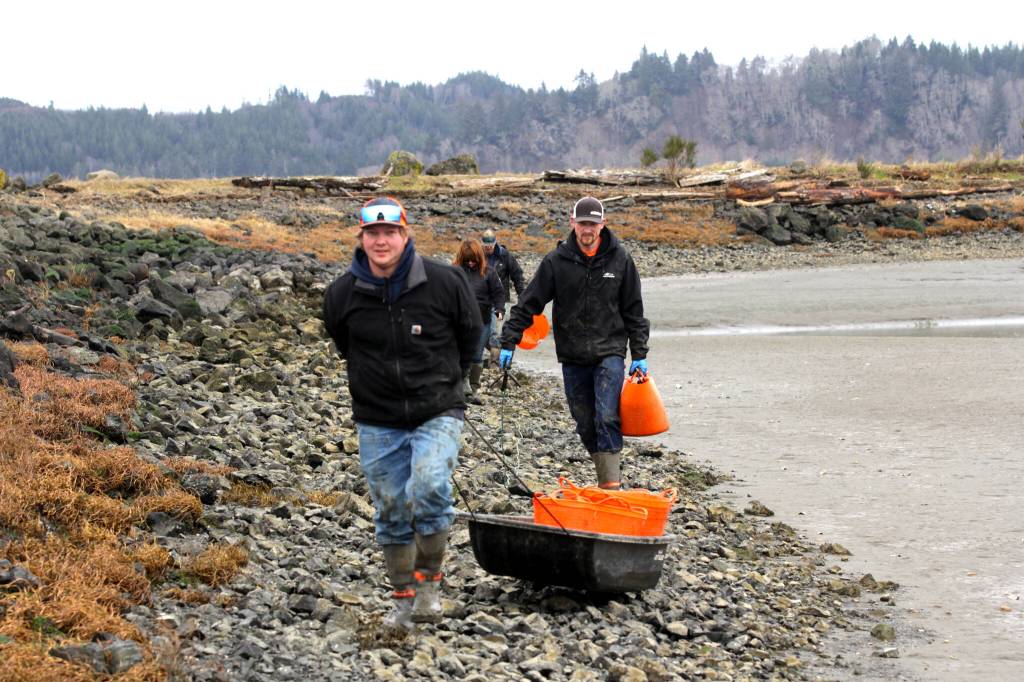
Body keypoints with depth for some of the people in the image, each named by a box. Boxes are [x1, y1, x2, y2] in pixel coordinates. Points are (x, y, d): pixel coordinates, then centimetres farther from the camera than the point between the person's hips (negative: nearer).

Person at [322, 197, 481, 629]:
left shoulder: (444, 282, -10)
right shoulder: (342, 294, -5)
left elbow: (470, 334, 9)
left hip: (437, 414, -3)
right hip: (378, 423, 3)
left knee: (428, 490, -24)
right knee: (392, 512, 7)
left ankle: (429, 581, -4)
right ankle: (404, 597, 24)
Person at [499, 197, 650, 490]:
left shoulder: (619, 259, 0)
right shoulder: (557, 260, -1)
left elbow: (633, 311, 7)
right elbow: (528, 304, 1)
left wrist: (639, 355, 4)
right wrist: (509, 342, -5)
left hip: (609, 352, -2)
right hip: (572, 356, 2)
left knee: (607, 418, -15)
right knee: (585, 425, 6)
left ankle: (612, 486, -15)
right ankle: (605, 477, 19)